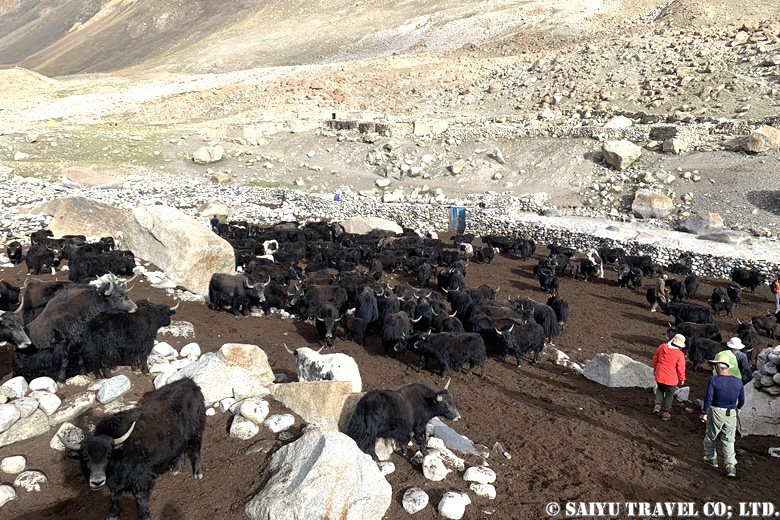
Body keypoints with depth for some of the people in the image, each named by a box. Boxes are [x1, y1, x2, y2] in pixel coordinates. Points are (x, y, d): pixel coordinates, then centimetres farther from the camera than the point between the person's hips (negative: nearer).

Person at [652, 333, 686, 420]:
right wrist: (682, 379, 4)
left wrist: (655, 369, 23)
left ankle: (657, 405, 10)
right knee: (669, 395, 14)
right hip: (671, 379, -3)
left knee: (660, 390, 27)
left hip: (659, 376, 3)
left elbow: (655, 359, 7)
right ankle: (665, 413, 22)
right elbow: (681, 368, -12)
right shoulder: (679, 354, -18)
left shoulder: (662, 347, -6)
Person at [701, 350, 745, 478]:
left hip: (716, 413, -3)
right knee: (728, 440, 12)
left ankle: (711, 458, 33)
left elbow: (708, 398, -19)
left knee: (710, 437, 18)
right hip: (731, 414, 3)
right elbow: (741, 399, 9)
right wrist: (738, 408, 29)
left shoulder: (713, 380, -18)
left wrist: (704, 413, -9)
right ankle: (731, 466, 3)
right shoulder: (738, 382, -4)